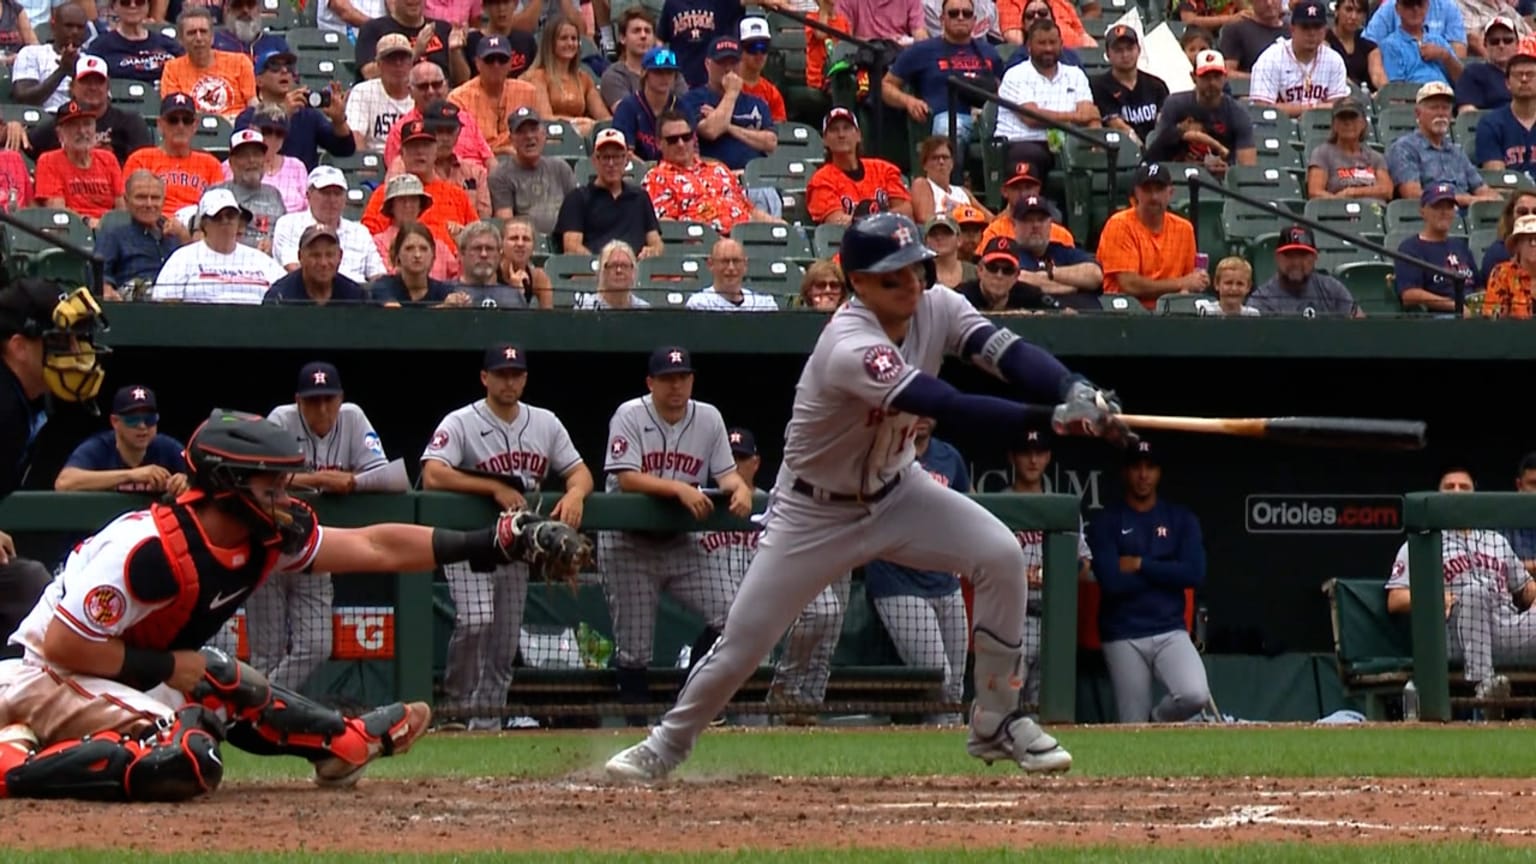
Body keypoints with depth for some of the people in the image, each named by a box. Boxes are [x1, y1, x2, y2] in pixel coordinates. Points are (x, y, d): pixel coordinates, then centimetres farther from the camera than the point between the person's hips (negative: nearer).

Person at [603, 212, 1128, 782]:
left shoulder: (937, 308, -12)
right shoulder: (851, 348, -34)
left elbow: (1011, 355, -24)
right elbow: (952, 411, -43)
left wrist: (1077, 392, -44)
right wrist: (1055, 417, -51)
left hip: (895, 489, 5)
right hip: (817, 510, -5)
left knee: (1000, 555, -16)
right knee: (744, 638, -3)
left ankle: (996, 723, -3)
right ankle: (666, 745, 22)